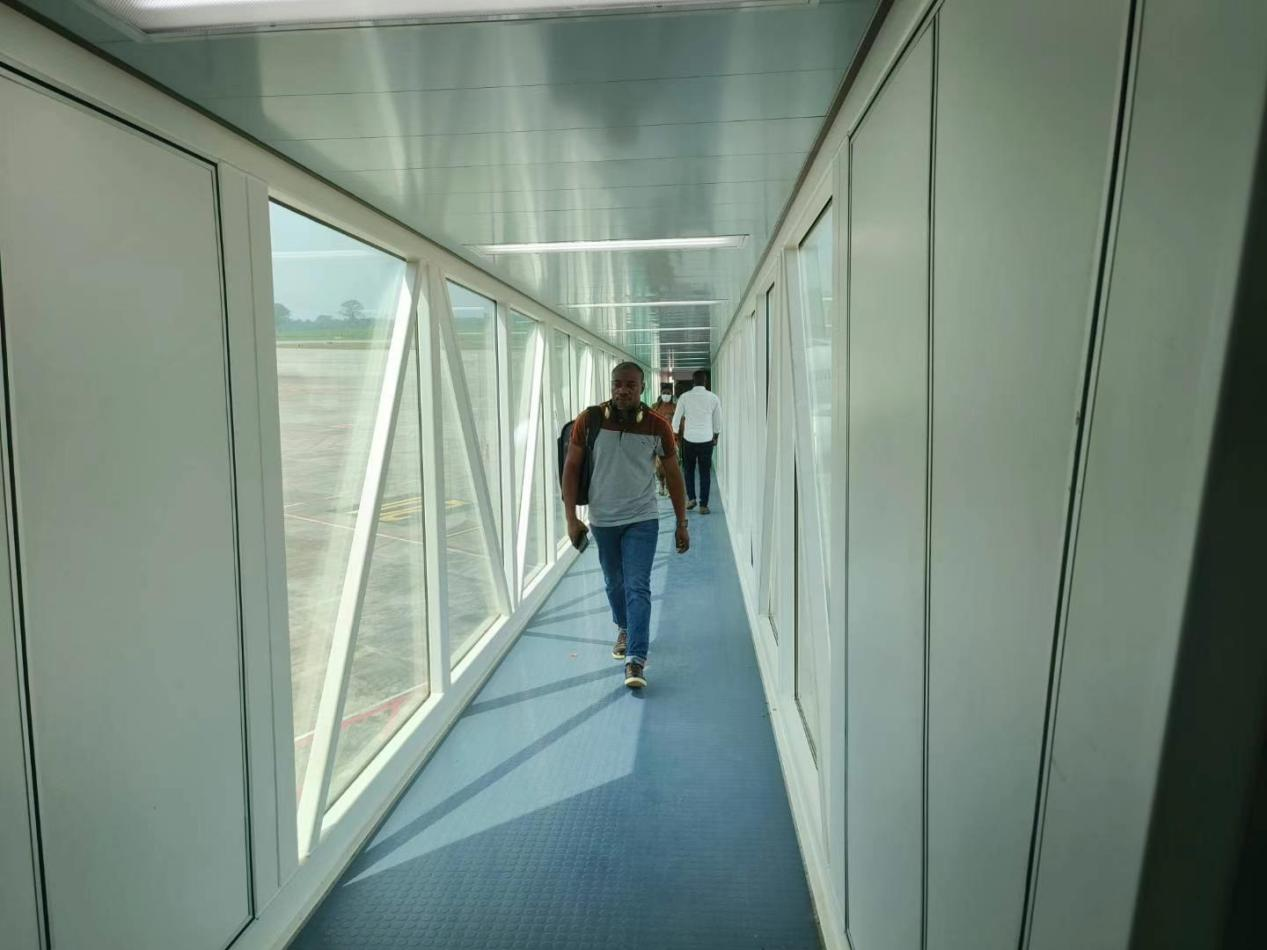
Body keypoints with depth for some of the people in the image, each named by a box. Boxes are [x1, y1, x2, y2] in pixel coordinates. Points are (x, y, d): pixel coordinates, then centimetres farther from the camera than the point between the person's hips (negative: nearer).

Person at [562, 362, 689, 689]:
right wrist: (571, 518, -7)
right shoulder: (589, 420, -9)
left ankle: (636, 660, -8)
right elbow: (572, 467, -3)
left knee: (638, 587, -9)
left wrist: (682, 523, 1)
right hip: (602, 519, 2)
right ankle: (624, 629, 44)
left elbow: (673, 475, 1)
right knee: (614, 583, 18)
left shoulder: (657, 426, -9)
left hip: (642, 519, -2)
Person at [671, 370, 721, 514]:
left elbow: (676, 419, 1)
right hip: (706, 440, 0)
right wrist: (716, 438, 20)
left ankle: (690, 498, 11)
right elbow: (718, 422, 6)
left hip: (689, 439, 0)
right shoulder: (713, 398, -2)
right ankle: (703, 505, 5)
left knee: (689, 470, 17)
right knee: (705, 473, 6)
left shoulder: (685, 397, -4)